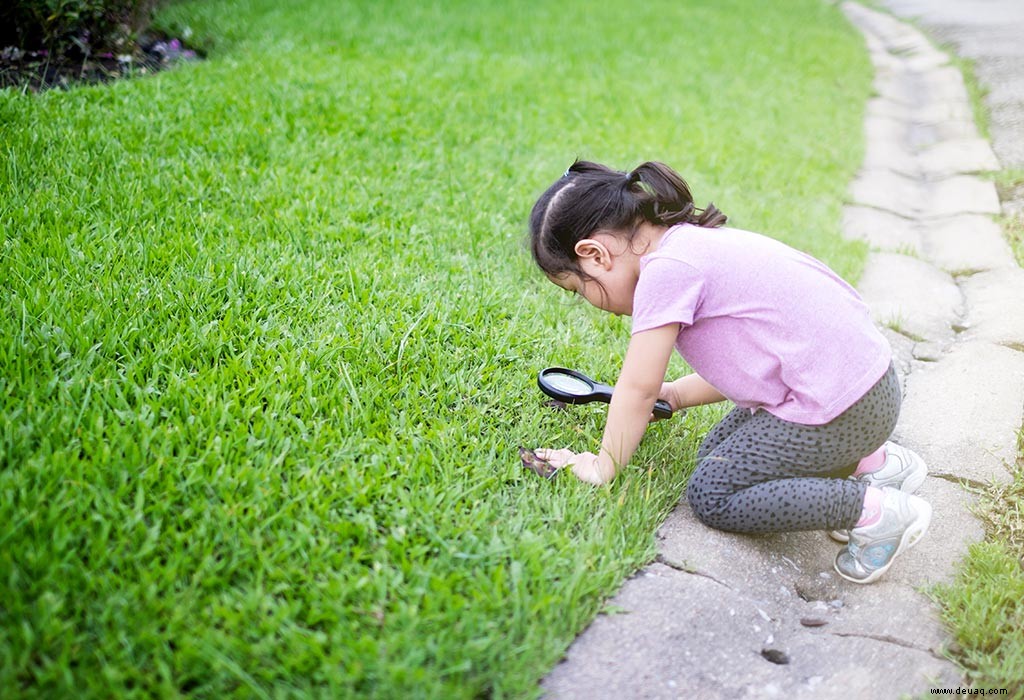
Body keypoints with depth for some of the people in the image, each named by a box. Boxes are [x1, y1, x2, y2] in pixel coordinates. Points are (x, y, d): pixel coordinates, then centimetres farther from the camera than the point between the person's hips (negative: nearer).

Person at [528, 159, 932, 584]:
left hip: (838, 408, -10)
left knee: (712, 496, -3)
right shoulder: (693, 243, 12)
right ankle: (875, 459, 17)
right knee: (715, 454, 20)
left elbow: (638, 388, -12)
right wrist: (675, 395, 18)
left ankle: (876, 510, -4)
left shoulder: (665, 269, -17)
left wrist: (603, 466, -1)